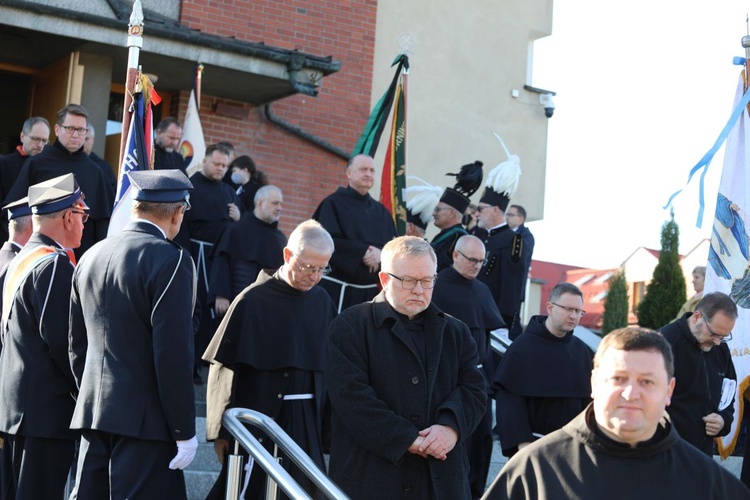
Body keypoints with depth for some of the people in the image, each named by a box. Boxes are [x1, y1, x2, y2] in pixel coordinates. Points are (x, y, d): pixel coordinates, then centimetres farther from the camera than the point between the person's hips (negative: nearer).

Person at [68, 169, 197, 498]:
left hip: (93, 411, 7)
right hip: (145, 419, -7)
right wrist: (184, 432, -12)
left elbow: (77, 345, 16)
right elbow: (174, 354, -16)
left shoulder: (91, 256, 11)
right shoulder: (171, 261, -12)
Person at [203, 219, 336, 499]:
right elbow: (225, 367, -6)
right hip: (257, 420, -4)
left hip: (307, 423, 4)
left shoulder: (322, 303, 3)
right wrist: (222, 431, -6)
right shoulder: (254, 301, -8)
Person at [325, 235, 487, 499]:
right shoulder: (350, 326, 1)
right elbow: (351, 395, -10)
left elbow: (474, 388, 8)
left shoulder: (455, 332, 17)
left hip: (441, 477, 4)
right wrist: (407, 440, -15)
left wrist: (451, 426, -13)